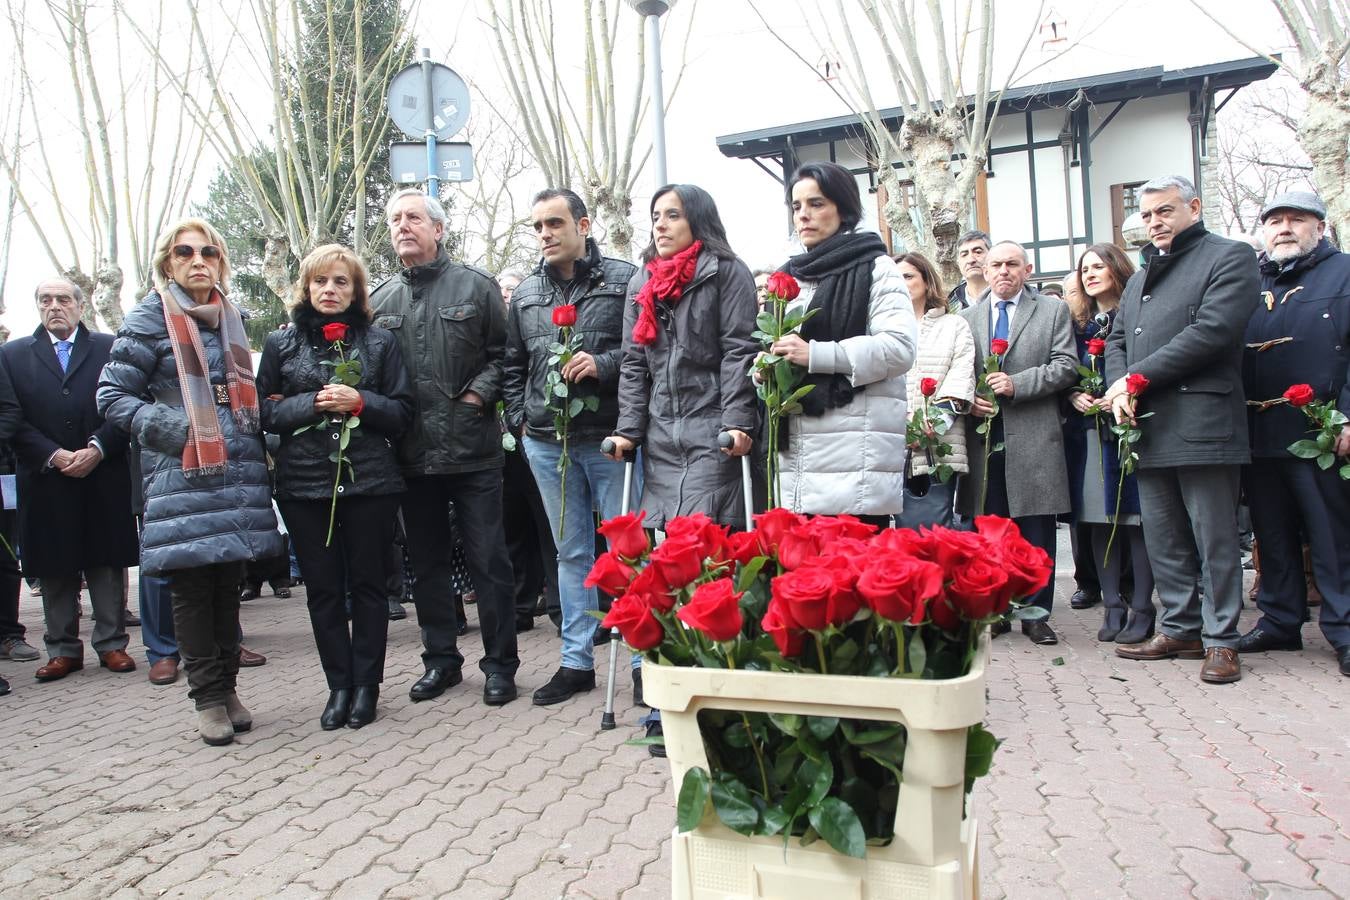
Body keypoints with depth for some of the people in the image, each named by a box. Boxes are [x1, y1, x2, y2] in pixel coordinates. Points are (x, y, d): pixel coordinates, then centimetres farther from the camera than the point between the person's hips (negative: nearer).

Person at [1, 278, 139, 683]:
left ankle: (111, 643, 13)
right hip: (45, 481, 1)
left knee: (108, 564, 4)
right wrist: (53, 455, -10)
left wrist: (97, 448, -12)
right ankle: (63, 649, 17)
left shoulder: (110, 348, 8)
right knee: (55, 570, 7)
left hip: (104, 478, -1)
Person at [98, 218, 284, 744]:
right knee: (191, 588, -1)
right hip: (182, 477, -5)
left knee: (229, 585, 9)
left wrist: (253, 433, 11)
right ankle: (208, 698, 10)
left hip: (237, 474, 5)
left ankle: (226, 688, 19)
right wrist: (171, 428, -14)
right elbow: (113, 395, -2)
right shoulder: (150, 320, -1)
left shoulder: (231, 318, 16)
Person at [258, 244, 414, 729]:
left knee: (366, 583, 5)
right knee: (323, 588, 6)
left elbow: (402, 412, 3)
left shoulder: (379, 341, 6)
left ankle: (366, 685, 15)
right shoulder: (281, 343, 9)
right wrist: (313, 403, -10)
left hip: (369, 481, -1)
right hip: (304, 484, 1)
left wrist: (360, 402, -14)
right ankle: (339, 686, 16)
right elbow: (265, 412, 5)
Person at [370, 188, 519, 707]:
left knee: (487, 559, 2)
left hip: (473, 448, -4)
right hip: (413, 454, 4)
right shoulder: (378, 300, 10)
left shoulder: (475, 286, 2)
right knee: (427, 562, 13)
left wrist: (480, 393, -12)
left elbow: (503, 353, 1)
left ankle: (499, 663, 14)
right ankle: (441, 659, 27)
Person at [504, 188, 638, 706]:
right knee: (571, 552, 12)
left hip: (609, 438, -4)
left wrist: (605, 364, -18)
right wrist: (519, 420, 9)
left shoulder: (623, 279, -1)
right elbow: (513, 366, 20)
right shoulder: (526, 295, 13)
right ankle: (576, 661, 21)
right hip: (546, 444, 5)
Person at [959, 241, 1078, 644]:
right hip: (983, 434, 2)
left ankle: (1036, 614, 10)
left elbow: (1066, 365, 0)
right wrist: (968, 399, -6)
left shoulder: (1054, 311, 10)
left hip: (1033, 438, -2)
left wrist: (1017, 384, -12)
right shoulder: (966, 318, 15)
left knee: (1037, 531, 1)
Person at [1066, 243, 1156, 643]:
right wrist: (1075, 396, -2)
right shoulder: (1079, 323, 17)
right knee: (1100, 520, 4)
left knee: (1136, 517, -5)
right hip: (1092, 431, 5)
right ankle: (1112, 606, 11)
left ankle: (1141, 610, 2)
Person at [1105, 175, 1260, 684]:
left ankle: (1220, 640, 8)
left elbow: (1212, 330, -13)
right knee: (1163, 542, 10)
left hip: (1202, 425, -7)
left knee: (1215, 541, -1)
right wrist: (1119, 389, -2)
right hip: (1148, 429, 7)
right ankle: (1180, 630, 20)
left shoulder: (1230, 258, 1)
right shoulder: (1139, 279, 24)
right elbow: (1117, 341, 20)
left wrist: (1137, 378, -12)